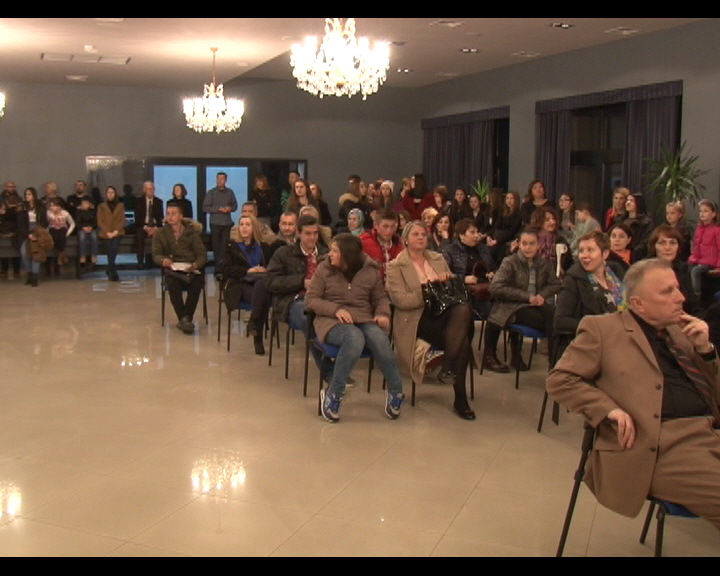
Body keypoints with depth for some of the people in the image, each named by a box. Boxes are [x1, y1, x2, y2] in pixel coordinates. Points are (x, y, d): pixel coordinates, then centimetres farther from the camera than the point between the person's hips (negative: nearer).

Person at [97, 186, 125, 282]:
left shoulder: (120, 205, 16)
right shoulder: (101, 206, 14)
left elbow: (122, 220, 9)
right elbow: (100, 221, 6)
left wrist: (116, 231, -7)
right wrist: (107, 232, -8)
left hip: (117, 232, 0)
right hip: (105, 233, 0)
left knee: (114, 248, -25)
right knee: (110, 249, -19)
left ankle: (109, 271, -19)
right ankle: (113, 273, -16)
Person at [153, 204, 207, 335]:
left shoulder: (191, 232, 16)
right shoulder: (160, 234, 18)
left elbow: (202, 254, 7)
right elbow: (156, 255, 7)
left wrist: (196, 265, -16)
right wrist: (163, 260, -18)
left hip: (191, 269, 0)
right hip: (172, 270, 0)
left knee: (197, 282, -34)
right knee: (172, 283, -35)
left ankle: (185, 318, -29)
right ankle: (184, 319, -30)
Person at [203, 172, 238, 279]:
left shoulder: (230, 192, 11)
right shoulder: (211, 193, 4)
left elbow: (235, 205, 19)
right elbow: (205, 208, -2)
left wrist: (230, 208, -4)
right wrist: (219, 209, -11)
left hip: (227, 223, 2)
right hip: (215, 223, -2)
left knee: (225, 247, -5)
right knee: (216, 247, -1)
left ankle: (223, 269, -4)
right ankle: (218, 269, 4)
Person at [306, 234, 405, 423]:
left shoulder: (371, 271, 7)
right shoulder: (324, 269, 3)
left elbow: (381, 298, 16)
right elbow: (310, 299, 1)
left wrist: (383, 313, -6)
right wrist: (336, 309, -14)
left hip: (364, 319, 2)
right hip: (332, 322, -2)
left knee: (379, 338, -33)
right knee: (355, 338, -37)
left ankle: (396, 392, -14)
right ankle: (333, 395, -26)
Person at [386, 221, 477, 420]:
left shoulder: (438, 259, 22)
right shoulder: (396, 267, 5)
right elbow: (401, 300, -8)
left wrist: (449, 280, 0)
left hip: (445, 311, 5)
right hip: (418, 319, -5)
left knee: (464, 309, -32)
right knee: (462, 340, -30)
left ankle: (447, 368, -24)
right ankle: (460, 398, -21)